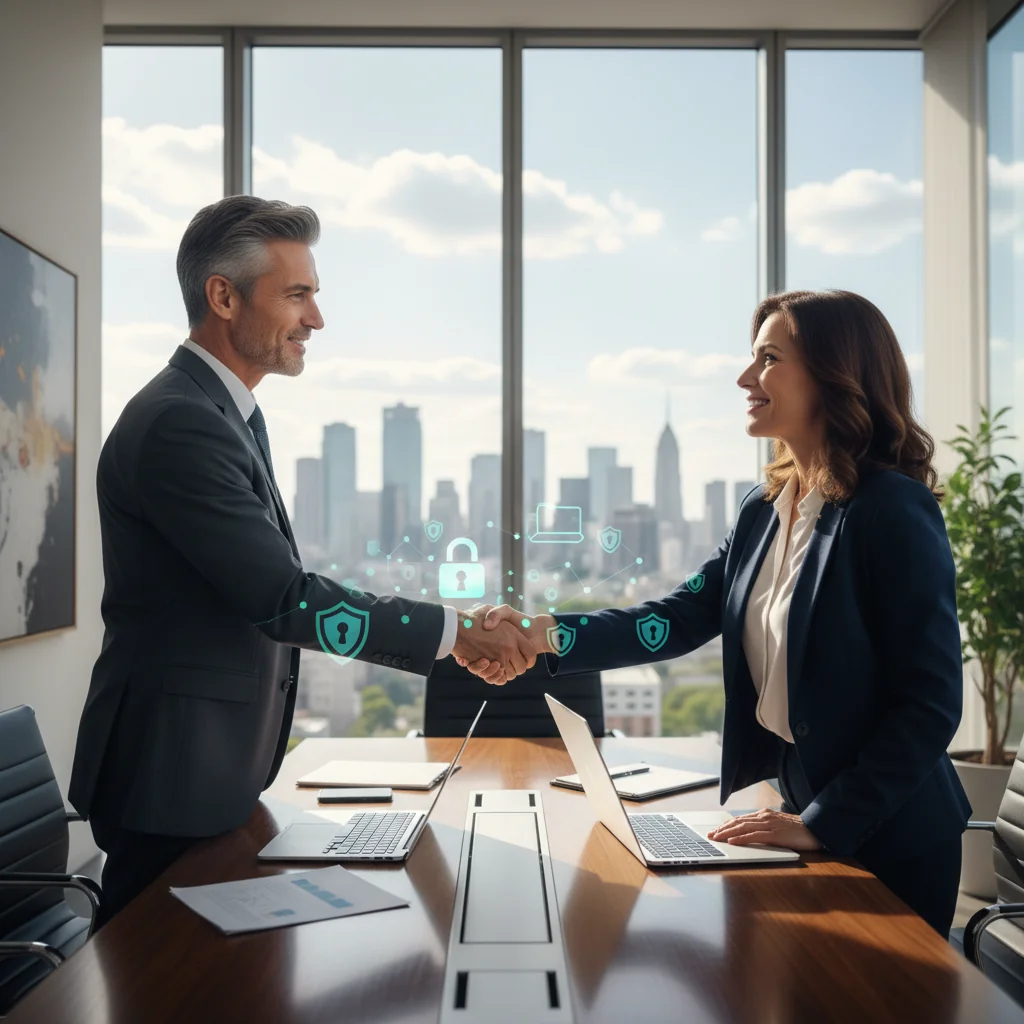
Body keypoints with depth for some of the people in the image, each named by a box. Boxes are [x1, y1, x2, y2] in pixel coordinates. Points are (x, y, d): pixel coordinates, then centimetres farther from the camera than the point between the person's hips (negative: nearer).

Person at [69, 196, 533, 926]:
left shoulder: (230, 414, 11)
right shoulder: (177, 424, -21)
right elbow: (285, 599, -25)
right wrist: (454, 631, -19)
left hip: (222, 769, 10)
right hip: (173, 778, -10)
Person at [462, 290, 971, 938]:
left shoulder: (896, 512, -19)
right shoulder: (765, 510, 3)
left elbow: (932, 703, -20)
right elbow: (686, 615, -2)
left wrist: (822, 823, -23)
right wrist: (544, 634, -15)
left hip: (888, 844, -6)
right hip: (796, 812, 6)